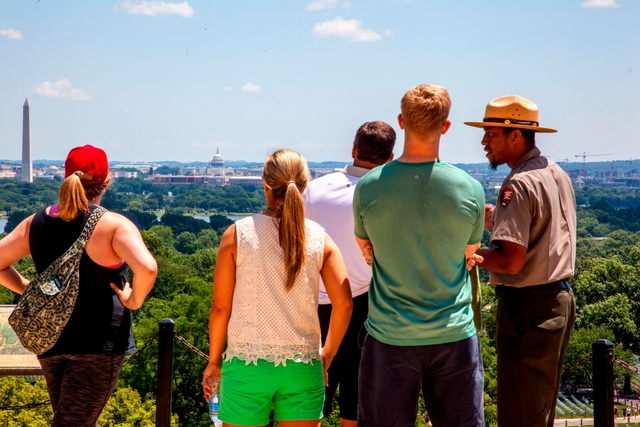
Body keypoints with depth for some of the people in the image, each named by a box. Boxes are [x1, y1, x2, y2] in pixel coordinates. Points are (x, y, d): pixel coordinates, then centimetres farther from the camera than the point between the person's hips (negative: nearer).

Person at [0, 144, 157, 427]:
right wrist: (134, 300, -12)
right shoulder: (114, 225, -15)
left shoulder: (37, 222, 3)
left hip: (50, 338, 6)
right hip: (98, 341, -6)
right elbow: (147, 268, -29)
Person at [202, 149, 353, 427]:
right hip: (302, 364, 1)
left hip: (247, 362, -1)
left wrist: (214, 361, 9)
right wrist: (328, 354, 11)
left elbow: (220, 307, -3)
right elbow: (343, 304, -4)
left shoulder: (238, 234, -4)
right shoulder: (319, 238, 0)